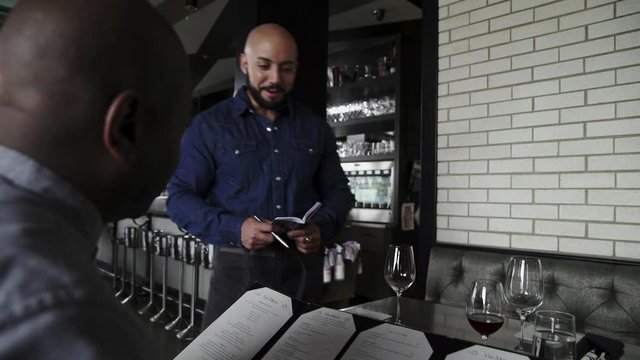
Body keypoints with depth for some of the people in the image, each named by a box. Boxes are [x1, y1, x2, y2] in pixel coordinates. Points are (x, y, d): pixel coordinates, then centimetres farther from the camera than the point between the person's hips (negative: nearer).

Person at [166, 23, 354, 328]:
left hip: (304, 268, 3)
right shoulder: (209, 126, 0)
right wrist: (234, 229, -21)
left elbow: (337, 191, 13)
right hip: (239, 267, -2)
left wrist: (321, 228, -9)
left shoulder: (315, 127, 9)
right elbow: (180, 197, -4)